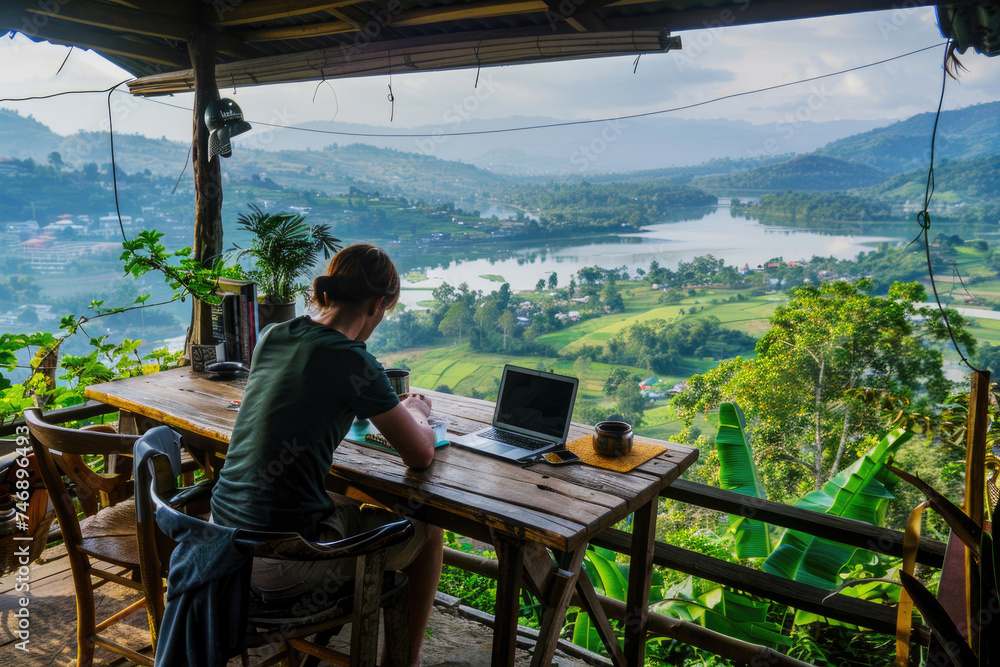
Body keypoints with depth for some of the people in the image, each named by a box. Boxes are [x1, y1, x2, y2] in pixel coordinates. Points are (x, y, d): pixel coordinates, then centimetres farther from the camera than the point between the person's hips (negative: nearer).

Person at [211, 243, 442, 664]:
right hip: (282, 570, -8)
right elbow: (420, 456, -11)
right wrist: (416, 413, 11)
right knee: (426, 533, 14)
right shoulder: (351, 361, -19)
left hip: (225, 536, 8)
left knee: (351, 508, 34)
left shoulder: (272, 337, 2)